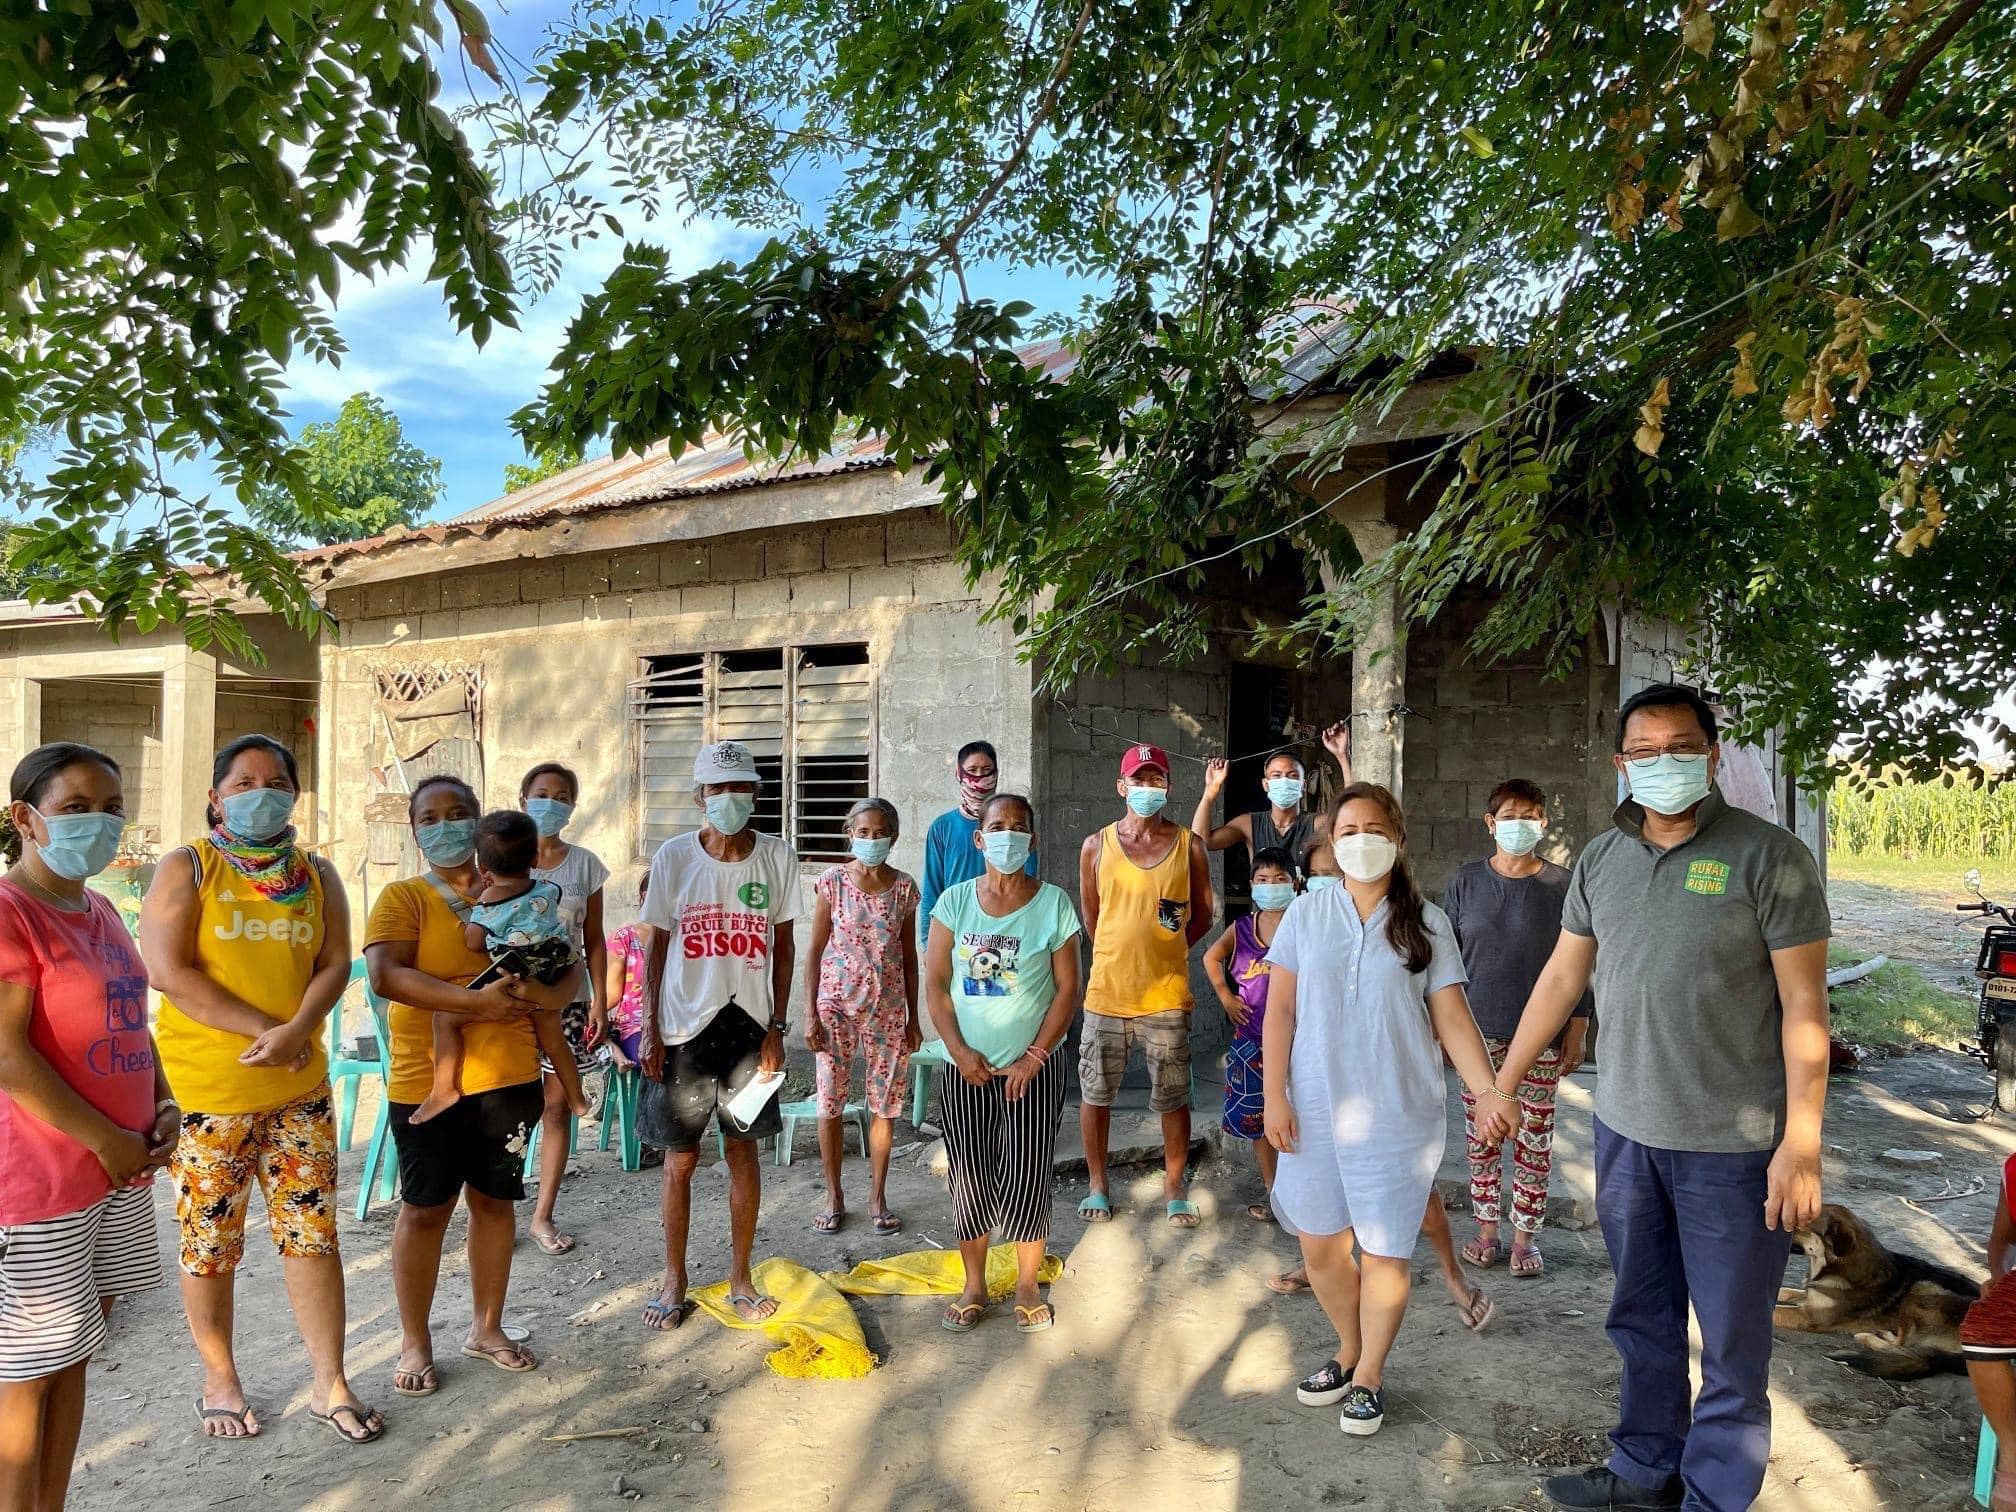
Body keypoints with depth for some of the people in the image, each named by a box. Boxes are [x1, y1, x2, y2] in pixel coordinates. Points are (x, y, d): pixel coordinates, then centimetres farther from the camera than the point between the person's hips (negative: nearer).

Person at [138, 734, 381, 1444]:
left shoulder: (317, 875, 6)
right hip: (204, 1091, -3)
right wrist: (263, 1029, -17)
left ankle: (330, 1384, 20)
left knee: (313, 1234, 7)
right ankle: (220, 1381, 31)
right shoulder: (185, 868, -5)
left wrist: (296, 1031, -19)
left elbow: (336, 964, 0)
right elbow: (169, 972, -13)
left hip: (300, 1089, 3)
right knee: (210, 1244, 10)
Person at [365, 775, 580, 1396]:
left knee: (495, 1200, 13)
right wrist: (474, 1000, -27)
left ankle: (487, 1327, 30)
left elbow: (566, 971, 7)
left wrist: (544, 994, -17)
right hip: (426, 1080, -3)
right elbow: (384, 975, -19)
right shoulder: (403, 897, -2)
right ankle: (415, 1343, 23)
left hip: (508, 1076, 4)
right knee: (425, 1209, 6)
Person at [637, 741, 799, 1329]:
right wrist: (650, 1029, -3)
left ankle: (740, 1277, 25)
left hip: (749, 1024, 1)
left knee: (744, 1150, 10)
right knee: (680, 1159, 8)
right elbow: (656, 948, 1)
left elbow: (782, 948, 2)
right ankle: (675, 1280, 26)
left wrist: (776, 1028, -1)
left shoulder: (777, 858, -3)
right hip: (683, 1026, -1)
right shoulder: (674, 857, -5)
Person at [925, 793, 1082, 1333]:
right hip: (968, 1069, 2)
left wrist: (1033, 1058, -11)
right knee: (969, 1179, 8)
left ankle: (1027, 1286, 24)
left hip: (1034, 1069, -1)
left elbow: (1067, 989, -5)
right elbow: (935, 982, 0)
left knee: (1027, 1180, 3)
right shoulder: (955, 900, 0)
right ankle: (973, 1285, 26)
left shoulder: (1053, 903, -5)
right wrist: (959, 1051, -9)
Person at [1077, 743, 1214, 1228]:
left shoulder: (1189, 846, 0)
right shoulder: (1097, 845, 1)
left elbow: (1202, 917, 9)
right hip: (1107, 992, 1)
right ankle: (1097, 1185, 27)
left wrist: (1160, 952, 5)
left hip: (1167, 994, -1)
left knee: (1173, 1098, 8)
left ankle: (1174, 1189, 25)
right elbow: (1090, 918, 11)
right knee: (1095, 1092, 10)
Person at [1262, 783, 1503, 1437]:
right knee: (1319, 1246, 11)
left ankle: (1370, 1375, 28)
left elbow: (1452, 1019, -2)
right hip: (1314, 1112, 2)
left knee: (1383, 1252, 5)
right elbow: (1280, 1011, 2)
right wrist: (1275, 1096, -5)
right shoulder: (1306, 915, 2)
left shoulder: (1426, 923, 0)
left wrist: (1491, 1093, -15)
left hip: (1398, 1114, -2)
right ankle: (1349, 1350, 37)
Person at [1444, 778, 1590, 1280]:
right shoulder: (1467, 880, 1)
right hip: (1479, 1031, 1)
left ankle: (1525, 1235, 19)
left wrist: (1578, 1029, 0)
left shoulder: (1561, 885, -3)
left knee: (1535, 1138, 5)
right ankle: (1486, 1229, 21)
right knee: (1481, 1134, 8)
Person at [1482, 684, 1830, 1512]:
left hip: (1731, 1143, -5)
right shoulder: (1600, 858, 4)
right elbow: (1562, 977, 10)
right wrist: (1505, 1082, 12)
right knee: (1643, 1320, 18)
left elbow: (1804, 1006, -11)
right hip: (1625, 1129, 5)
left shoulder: (1768, 855, -10)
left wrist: (1801, 1145, -15)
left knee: (1732, 1339, 8)